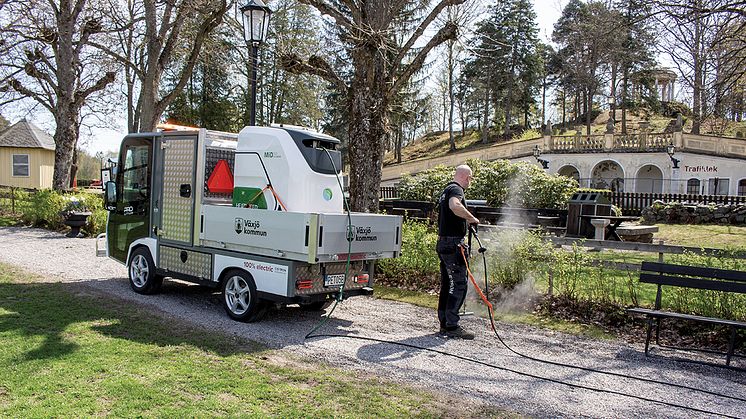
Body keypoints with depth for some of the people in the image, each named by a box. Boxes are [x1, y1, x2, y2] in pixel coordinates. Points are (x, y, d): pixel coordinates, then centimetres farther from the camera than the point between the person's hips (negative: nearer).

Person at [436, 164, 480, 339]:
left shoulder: (446, 190, 21)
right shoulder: (456, 189, -10)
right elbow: (455, 206, -34)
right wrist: (472, 218, -22)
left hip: (443, 243, 10)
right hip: (453, 244, -10)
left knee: (447, 285, 12)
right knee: (459, 285, -6)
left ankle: (444, 324, 17)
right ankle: (452, 326, -4)